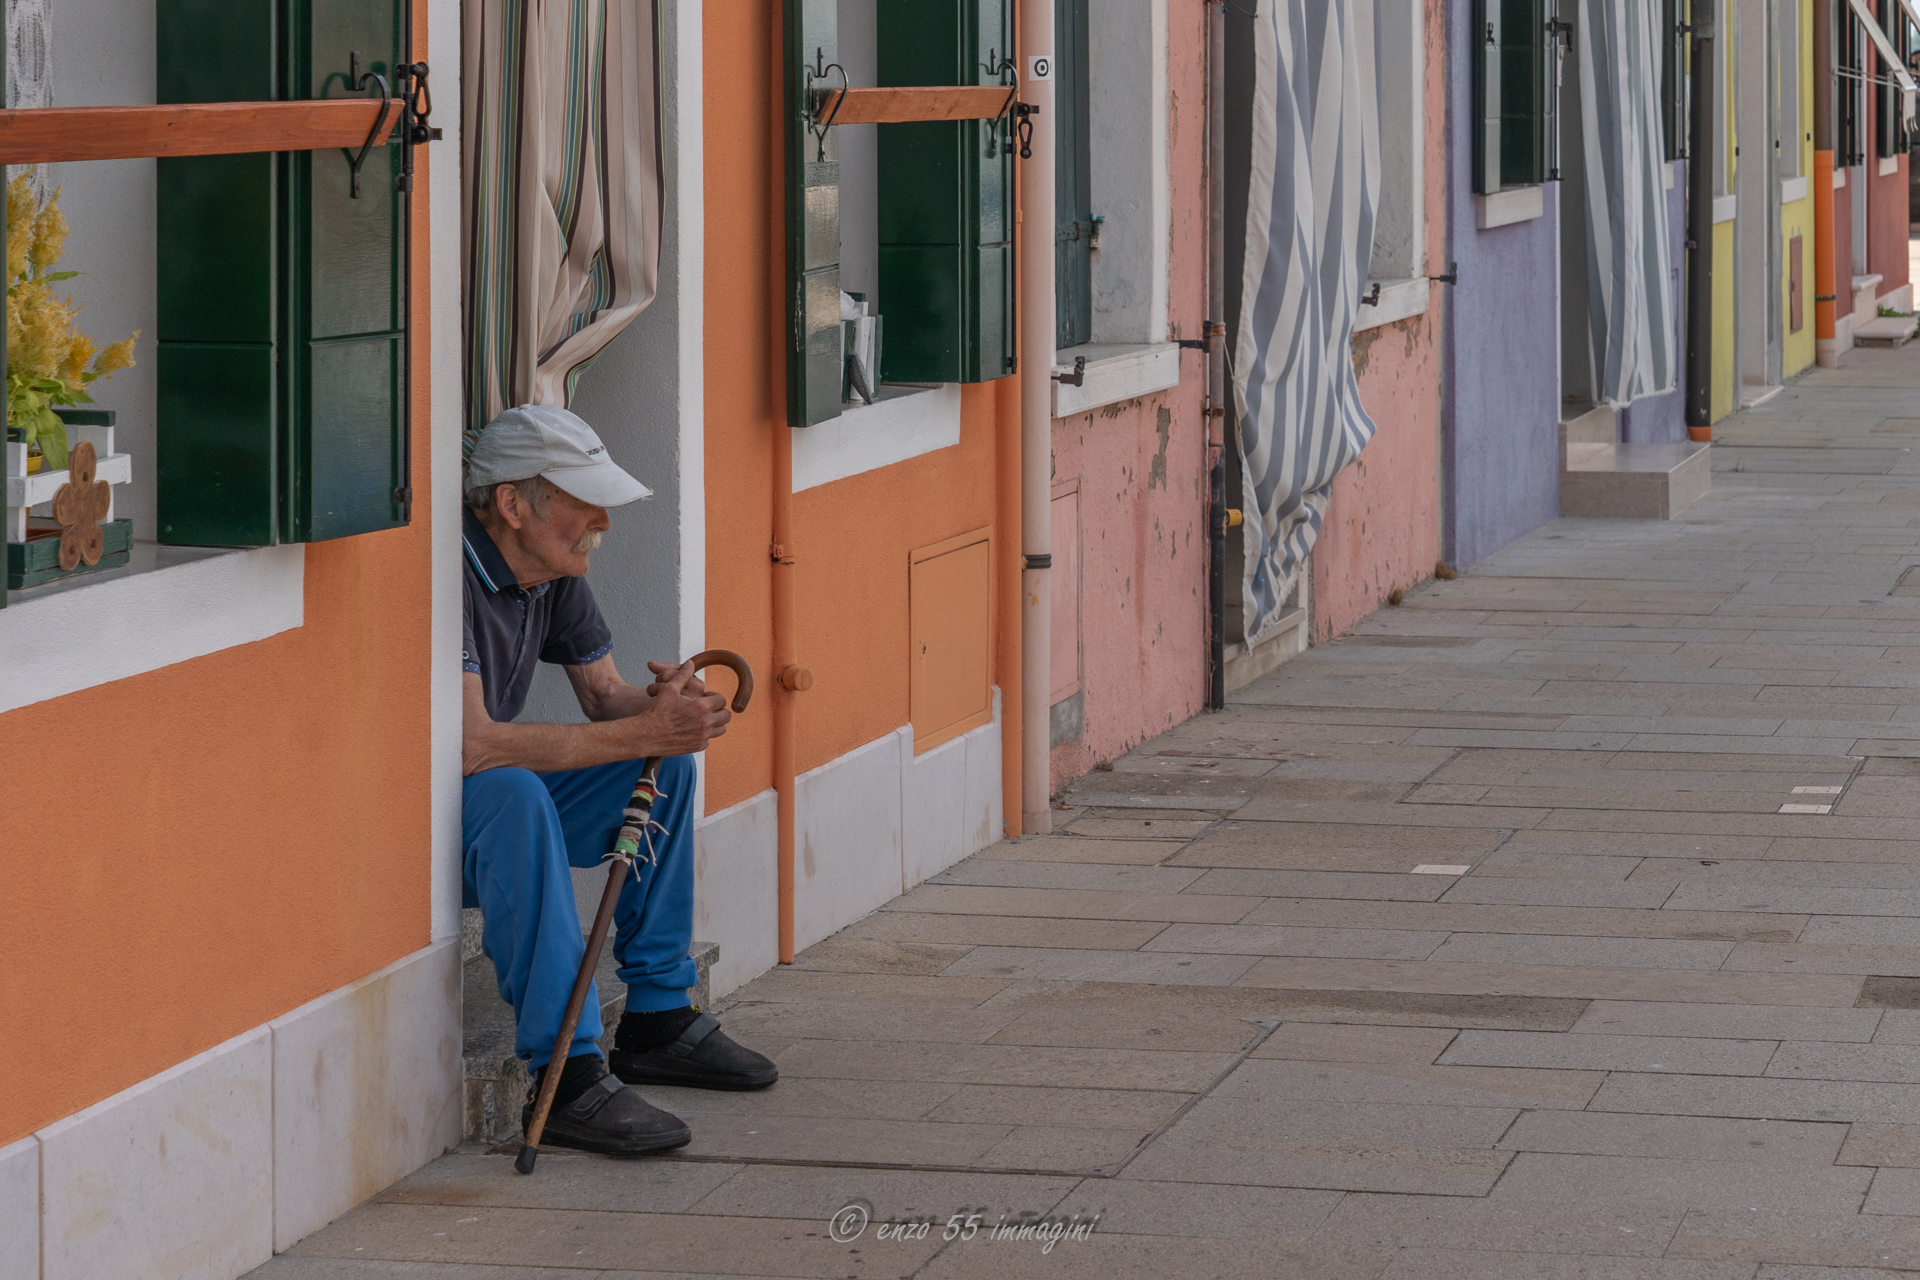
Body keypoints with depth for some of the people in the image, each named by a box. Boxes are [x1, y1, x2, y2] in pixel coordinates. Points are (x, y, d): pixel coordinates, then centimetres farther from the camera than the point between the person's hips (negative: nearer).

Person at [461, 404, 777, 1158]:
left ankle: (656, 1020, 9)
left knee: (669, 764, 3)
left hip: (500, 814, 9)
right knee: (513, 792, -37)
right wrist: (643, 731, -32)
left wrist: (667, 706, -16)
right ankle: (567, 1080, -37)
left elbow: (603, 695, 9)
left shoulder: (556, 573, 2)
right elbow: (472, 744, -34)